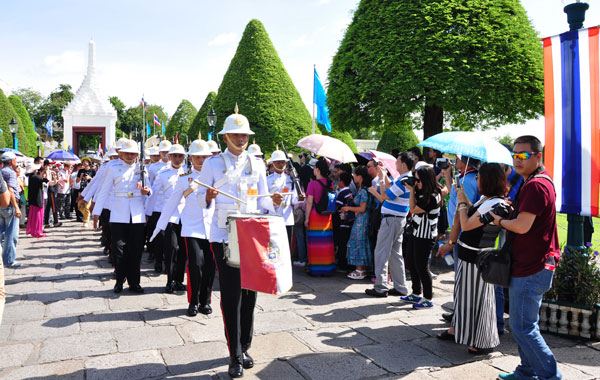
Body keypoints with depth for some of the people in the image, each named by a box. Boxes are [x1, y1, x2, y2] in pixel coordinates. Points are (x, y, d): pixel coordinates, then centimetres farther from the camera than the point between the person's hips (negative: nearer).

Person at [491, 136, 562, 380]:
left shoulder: (535, 185, -19)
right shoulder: (539, 181, 16)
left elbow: (522, 226, -24)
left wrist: (499, 220, -8)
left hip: (531, 269, -11)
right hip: (535, 266, 11)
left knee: (522, 327, -3)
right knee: (526, 324, 19)